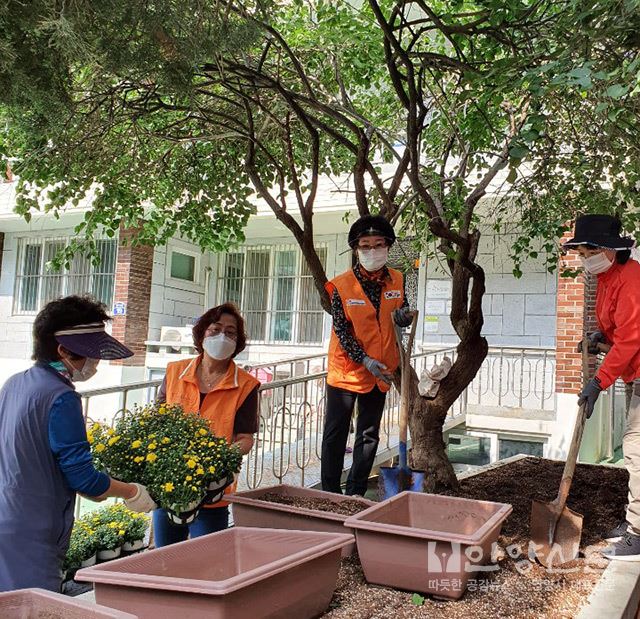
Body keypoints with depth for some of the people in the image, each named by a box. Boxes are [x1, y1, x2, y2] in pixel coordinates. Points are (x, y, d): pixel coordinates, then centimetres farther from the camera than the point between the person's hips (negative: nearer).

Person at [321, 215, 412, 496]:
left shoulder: (397, 280, 0)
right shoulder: (342, 285, -12)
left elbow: (402, 315, 13)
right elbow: (342, 332, -14)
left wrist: (404, 316, -12)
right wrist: (367, 362, -23)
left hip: (380, 372, 4)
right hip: (346, 369, -4)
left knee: (369, 435, 12)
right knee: (336, 433, 3)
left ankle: (355, 494, 25)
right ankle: (330, 493, 16)